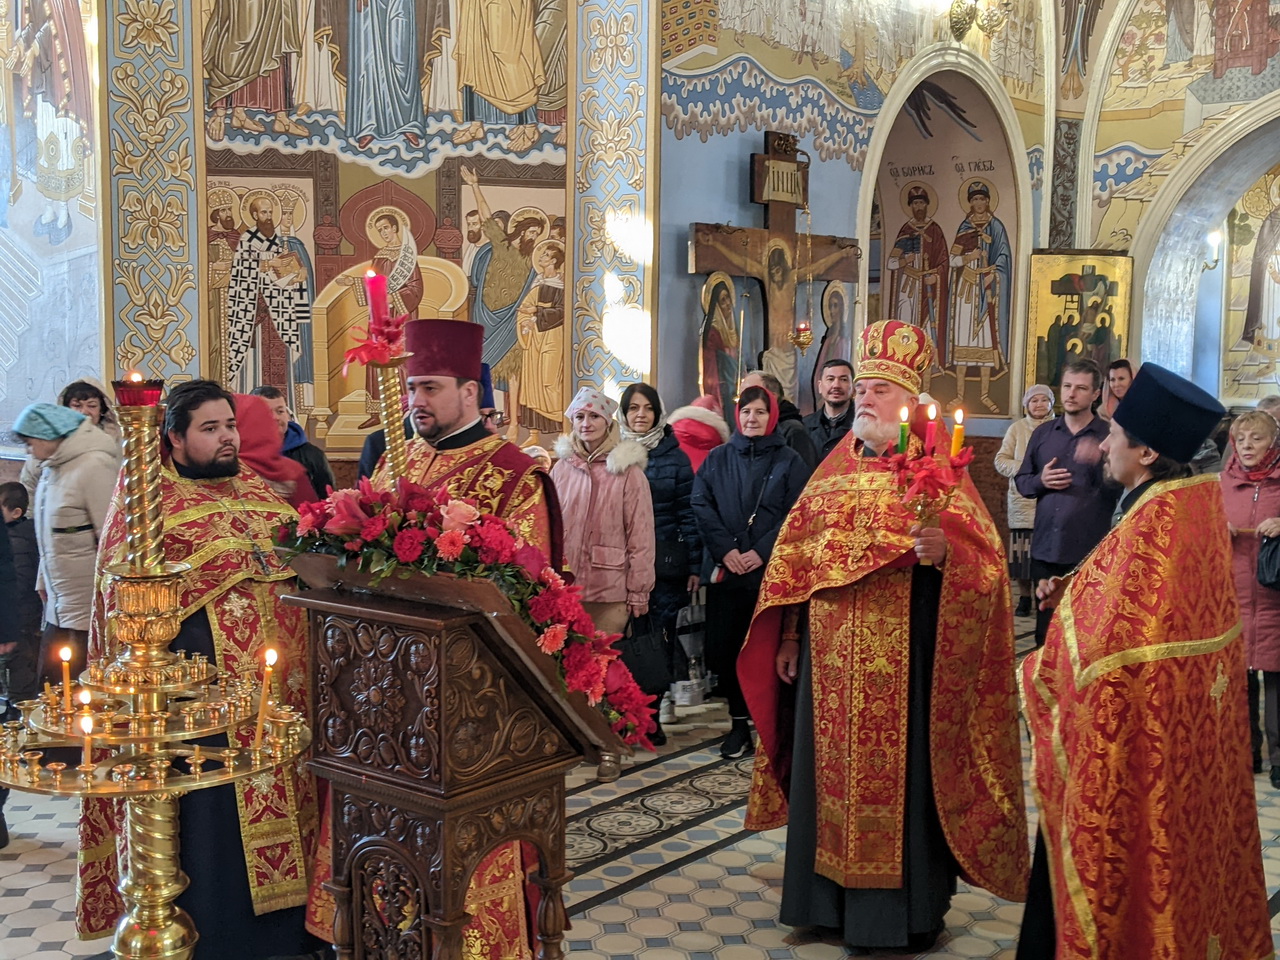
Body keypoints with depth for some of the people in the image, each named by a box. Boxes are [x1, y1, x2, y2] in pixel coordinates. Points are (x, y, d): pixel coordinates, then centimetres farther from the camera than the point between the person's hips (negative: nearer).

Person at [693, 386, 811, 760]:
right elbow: (701, 505, 3)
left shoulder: (789, 461, 4)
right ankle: (739, 724, 14)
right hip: (724, 570, 3)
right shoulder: (717, 459, 11)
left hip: (771, 570, -3)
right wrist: (725, 549, -10)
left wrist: (762, 552, -13)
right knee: (721, 648, 2)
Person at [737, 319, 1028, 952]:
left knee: (897, 774, 1)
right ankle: (830, 899, 26)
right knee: (828, 768, 11)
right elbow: (797, 554, 15)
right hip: (830, 656, 6)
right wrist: (789, 636, 13)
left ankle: (904, 913, 15)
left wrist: (944, 551, -34)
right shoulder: (834, 469, 12)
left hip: (901, 656, -5)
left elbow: (982, 555, -13)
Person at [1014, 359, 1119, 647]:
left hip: (1090, 551, -4)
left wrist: (1101, 461, -27)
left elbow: (1124, 490, -10)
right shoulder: (1042, 433, 10)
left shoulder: (1109, 435, -2)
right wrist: (1041, 481, -8)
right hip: (1045, 548, 4)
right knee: (1045, 628, 14)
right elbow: (1021, 481, 14)